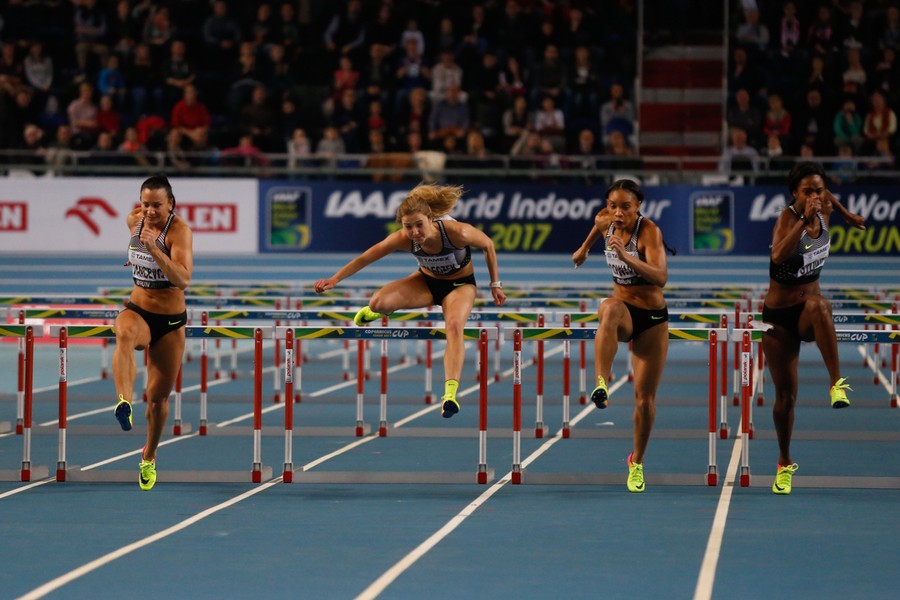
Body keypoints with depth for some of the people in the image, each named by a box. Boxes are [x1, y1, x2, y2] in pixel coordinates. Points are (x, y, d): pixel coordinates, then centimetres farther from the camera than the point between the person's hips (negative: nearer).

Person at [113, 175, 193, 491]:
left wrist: (154, 249, -40)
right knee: (125, 334, -39)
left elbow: (183, 280, -33)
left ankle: (149, 456, 34)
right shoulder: (134, 220, -2)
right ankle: (124, 402, -59)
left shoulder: (180, 230, -18)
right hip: (137, 311, 2)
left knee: (158, 397, 6)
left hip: (171, 322, -2)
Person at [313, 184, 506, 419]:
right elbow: (365, 258, -17)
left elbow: (488, 245, -16)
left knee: (454, 326, -33)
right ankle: (376, 312, 19)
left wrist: (495, 284, -7)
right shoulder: (403, 239, -29)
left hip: (460, 284, -2)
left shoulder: (457, 232, -36)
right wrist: (334, 279, -20)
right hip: (427, 281, 2)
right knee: (379, 303, -21)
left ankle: (450, 393, -39)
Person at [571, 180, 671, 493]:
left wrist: (626, 256, -46)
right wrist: (585, 247, 35)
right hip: (623, 307, 3)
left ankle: (637, 462, 24)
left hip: (652, 319, -3)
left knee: (645, 399, 1)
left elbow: (661, 277, -35)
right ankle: (602, 384, -53)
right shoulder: (605, 221, -6)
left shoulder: (649, 231, -21)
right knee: (609, 310, -38)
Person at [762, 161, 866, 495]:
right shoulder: (788, 218, -20)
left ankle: (837, 384, -41)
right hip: (778, 317, -2)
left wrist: (846, 214, 29)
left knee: (818, 305, -38)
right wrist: (804, 218, -46)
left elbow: (828, 199, 23)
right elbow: (779, 257, -42)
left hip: (809, 311, 2)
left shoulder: (824, 210, -5)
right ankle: (785, 464, 24)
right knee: (785, 394, 2)